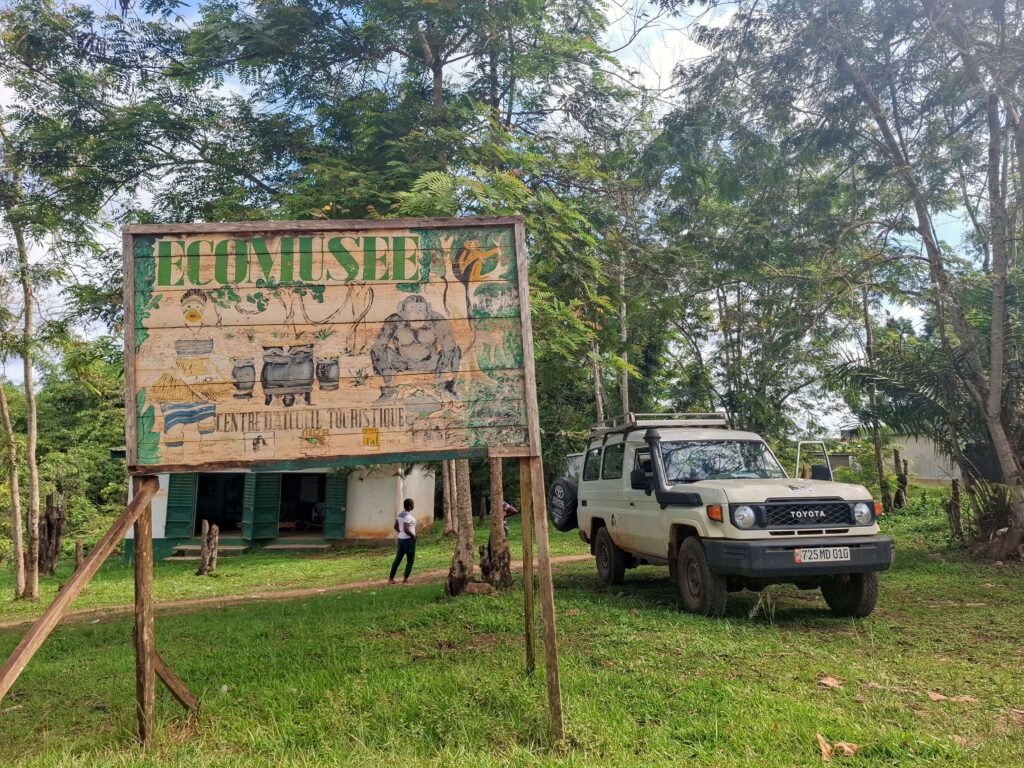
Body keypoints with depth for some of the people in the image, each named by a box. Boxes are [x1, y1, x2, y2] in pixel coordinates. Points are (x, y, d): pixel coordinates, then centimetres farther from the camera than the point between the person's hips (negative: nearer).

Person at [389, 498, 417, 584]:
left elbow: (396, 526, 13)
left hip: (401, 538, 9)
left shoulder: (400, 514, 7)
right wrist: (413, 535, -15)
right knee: (410, 561, 4)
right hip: (409, 540, -9)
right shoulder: (408, 516, -21)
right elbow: (406, 529, -29)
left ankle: (391, 579, 18)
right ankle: (405, 580, 7)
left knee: (397, 559, 14)